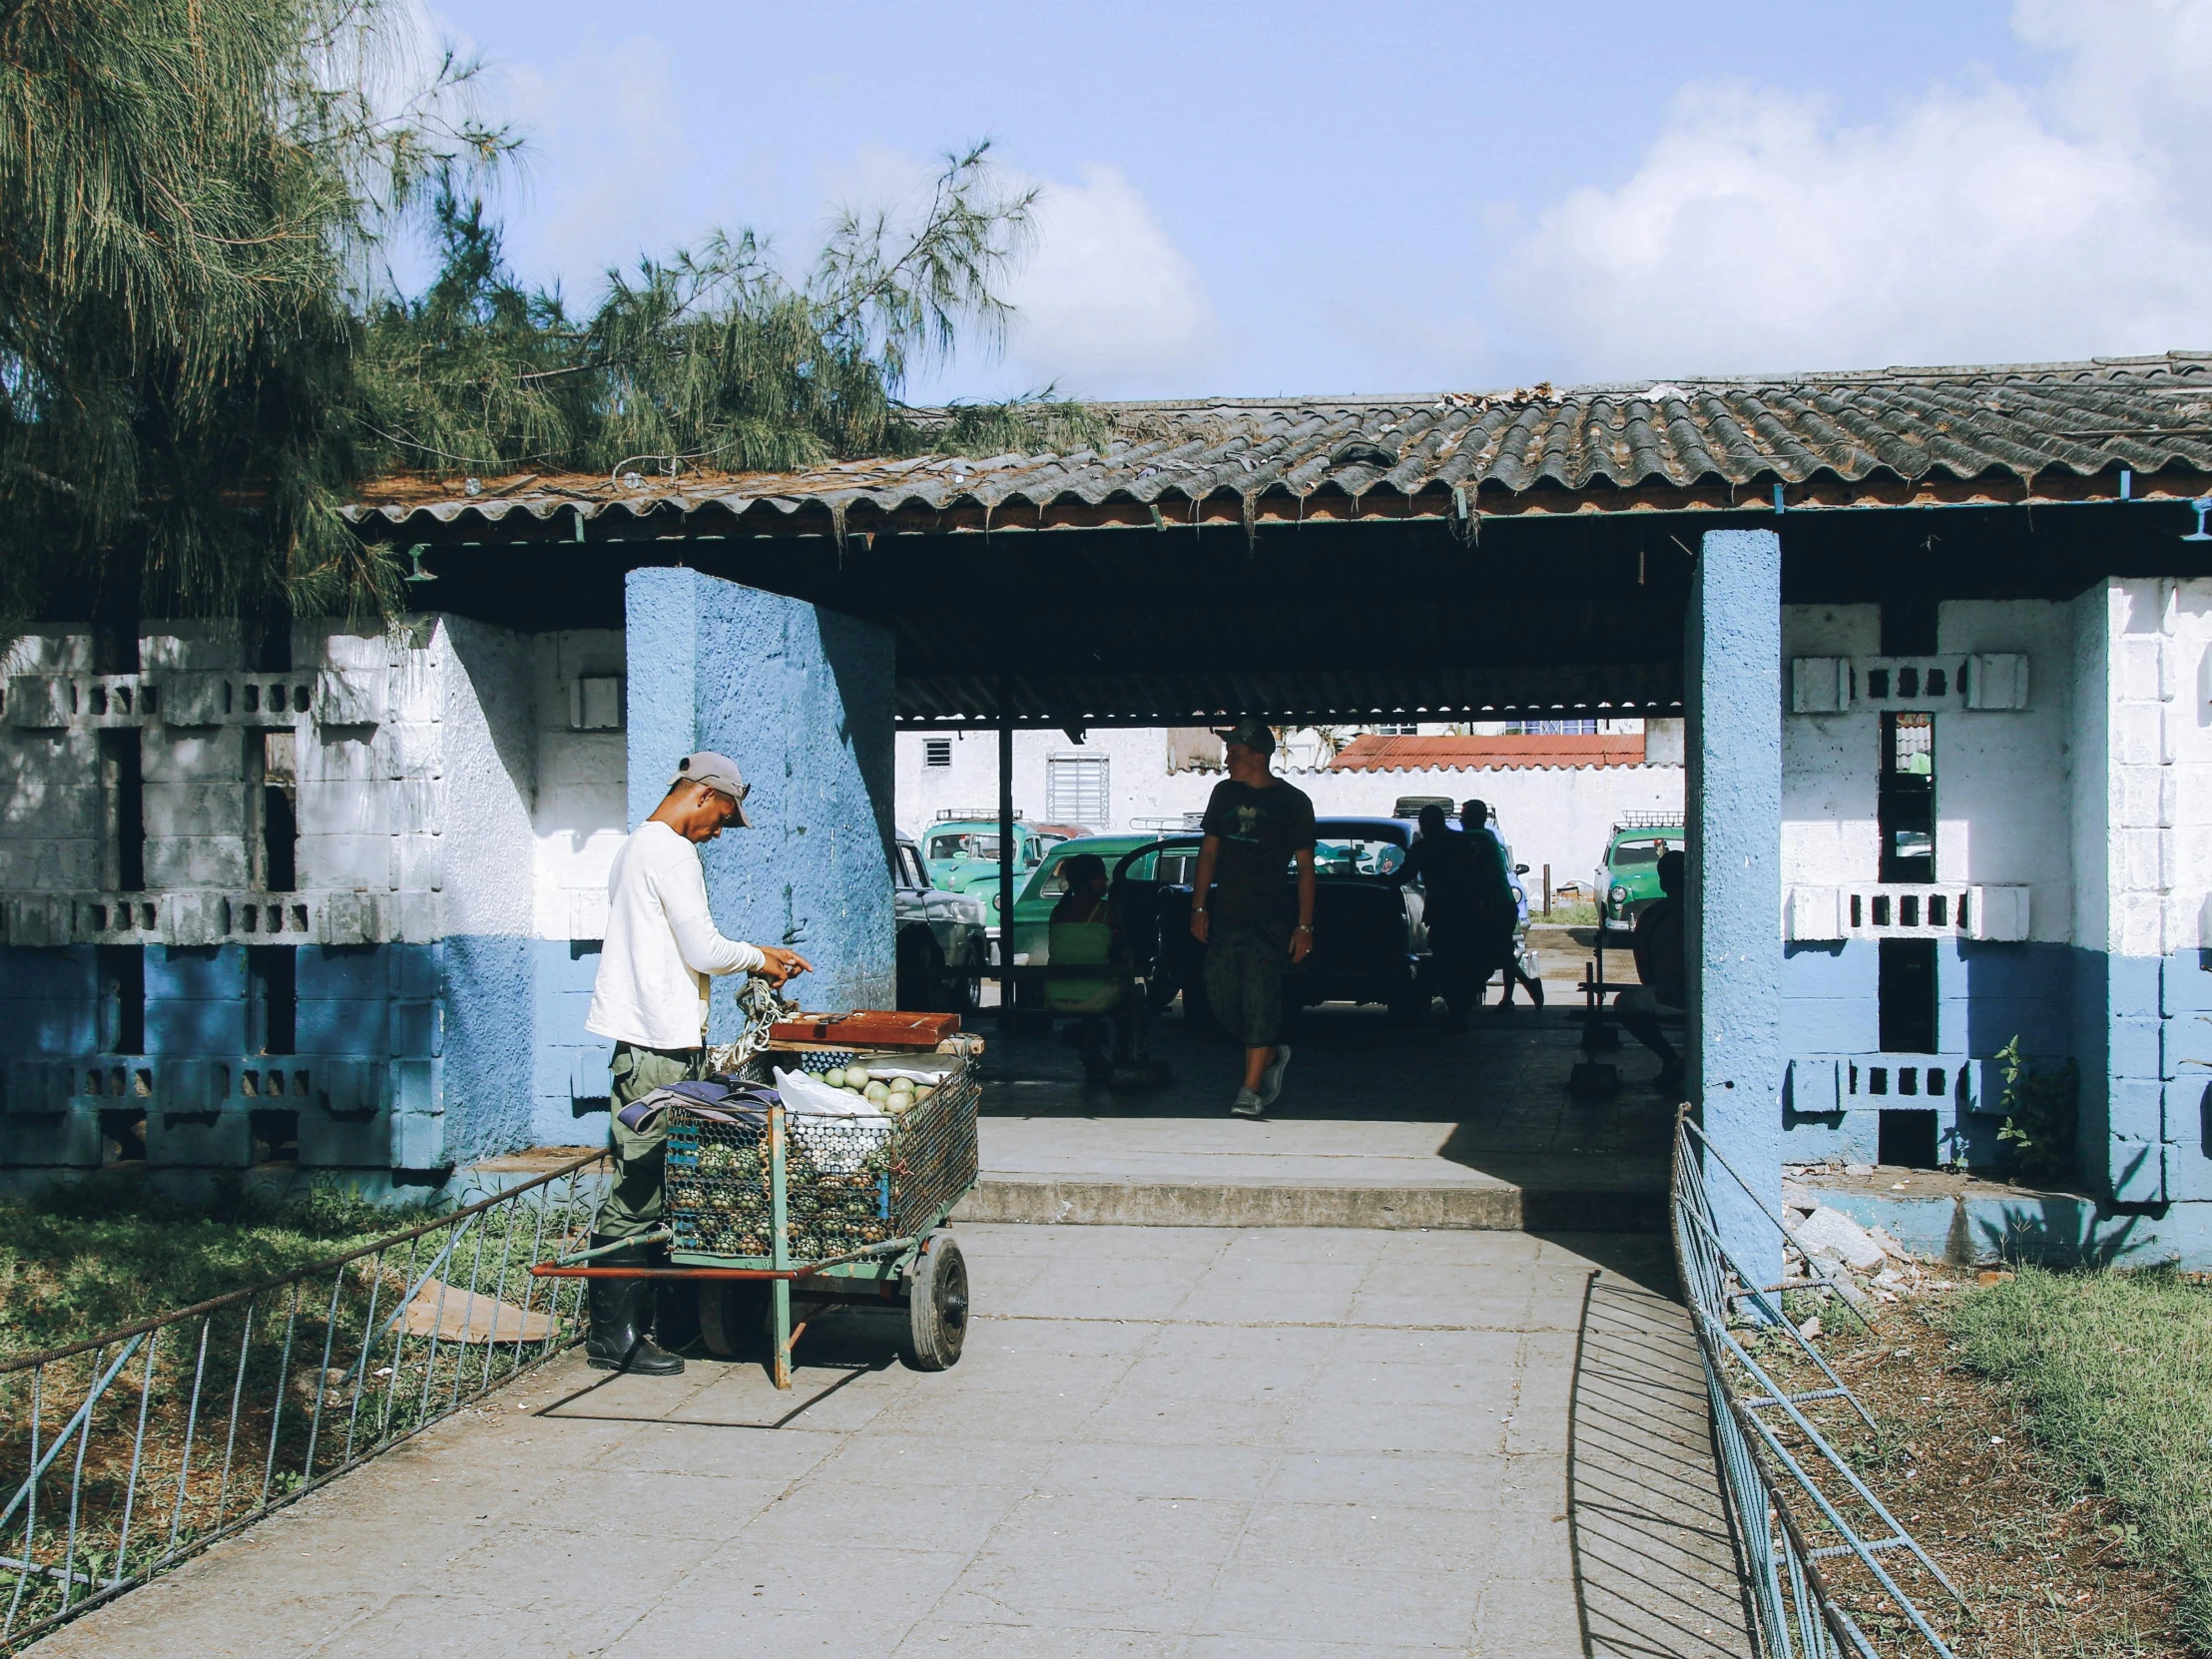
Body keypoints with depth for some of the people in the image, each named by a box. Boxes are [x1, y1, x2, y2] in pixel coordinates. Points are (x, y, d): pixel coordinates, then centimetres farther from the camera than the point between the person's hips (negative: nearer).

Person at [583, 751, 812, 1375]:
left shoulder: (635, 848, 22)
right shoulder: (671, 852, -11)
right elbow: (703, 951, -14)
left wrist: (756, 955, 22)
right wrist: (757, 959, 4)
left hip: (641, 1038, 11)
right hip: (659, 1043, -11)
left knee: (644, 1186, 12)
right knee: (639, 1189, -7)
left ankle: (635, 1319, 16)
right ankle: (614, 1336, -4)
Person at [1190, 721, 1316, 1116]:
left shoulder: (1292, 802, -2)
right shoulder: (1224, 793, 10)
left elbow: (1305, 866, -1)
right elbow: (1209, 851, 14)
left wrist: (1304, 925, -6)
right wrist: (1198, 908, 7)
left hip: (1269, 920, -5)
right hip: (1225, 916, 5)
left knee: (1260, 1001, -8)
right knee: (1221, 997, 3)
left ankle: (1251, 1089, -4)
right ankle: (1273, 1056, 24)